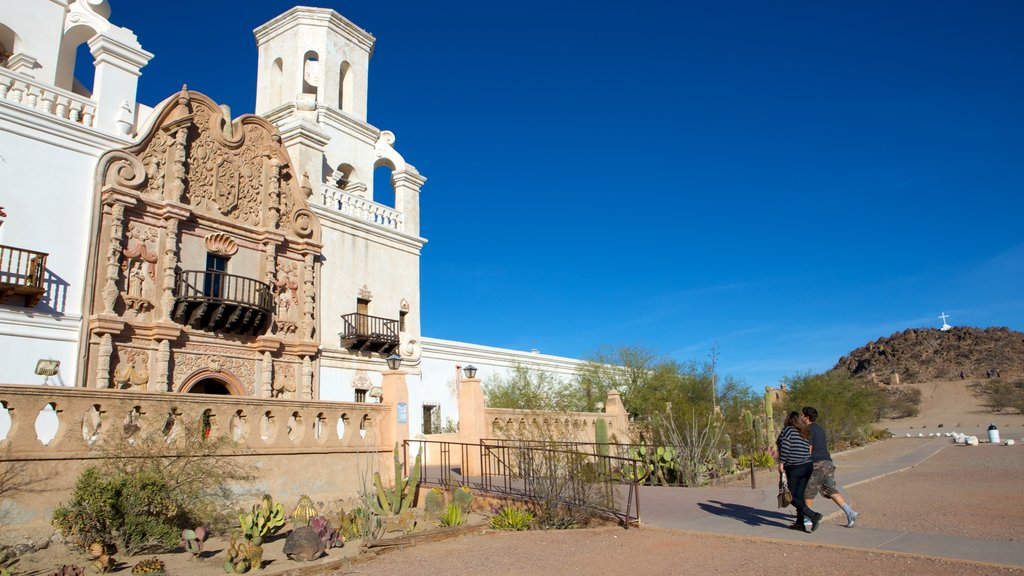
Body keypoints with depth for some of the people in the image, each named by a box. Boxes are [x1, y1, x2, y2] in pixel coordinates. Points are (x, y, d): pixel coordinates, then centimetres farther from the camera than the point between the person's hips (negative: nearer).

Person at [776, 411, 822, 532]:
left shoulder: (788, 430, -8)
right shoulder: (806, 433, 13)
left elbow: (785, 445, -21)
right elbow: (809, 450, 10)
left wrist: (781, 463, -17)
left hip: (793, 469, -7)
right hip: (807, 467, 7)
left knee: (791, 497, 1)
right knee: (800, 496, 13)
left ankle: (812, 515, -12)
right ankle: (800, 522, 15)